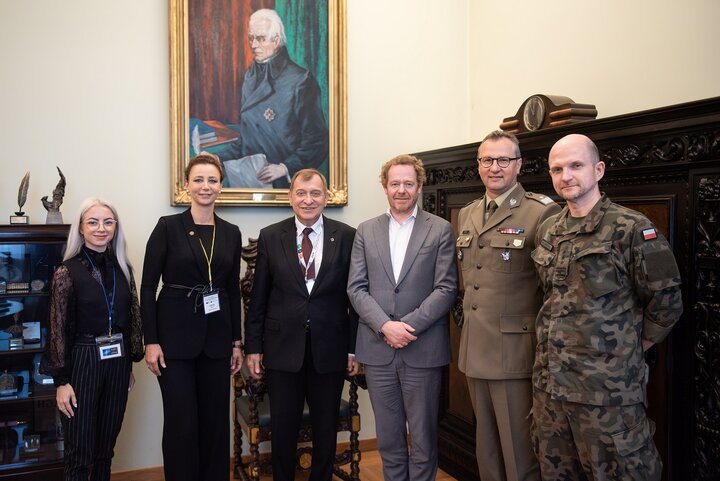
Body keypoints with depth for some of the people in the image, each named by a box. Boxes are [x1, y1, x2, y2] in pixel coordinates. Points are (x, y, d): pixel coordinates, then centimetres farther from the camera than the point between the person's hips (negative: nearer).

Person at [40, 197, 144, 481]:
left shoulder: (122, 268, 5)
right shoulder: (68, 272, -8)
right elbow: (58, 329, -8)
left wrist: (129, 365, 13)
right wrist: (61, 381, -9)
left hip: (117, 363, 4)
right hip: (82, 362, -4)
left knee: (106, 446, 14)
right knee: (80, 451, 4)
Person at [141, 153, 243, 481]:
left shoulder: (231, 233, 6)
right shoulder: (168, 226, -5)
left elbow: (233, 290, 10)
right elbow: (148, 286, -5)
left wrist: (236, 342, 9)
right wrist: (151, 341, -10)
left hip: (217, 336, 4)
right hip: (176, 334, -3)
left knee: (216, 419, 11)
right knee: (181, 422, 2)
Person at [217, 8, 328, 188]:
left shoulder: (300, 80, -6)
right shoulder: (252, 77, 13)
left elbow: (317, 141, -7)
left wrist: (285, 168, -16)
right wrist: (218, 158, 8)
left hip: (286, 182, -6)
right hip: (251, 177, 6)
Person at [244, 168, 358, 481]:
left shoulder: (346, 237, -1)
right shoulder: (270, 236, 2)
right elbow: (258, 297, 3)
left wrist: (355, 348, 0)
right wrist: (253, 347, 1)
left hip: (330, 349, 0)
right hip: (282, 348, 0)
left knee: (326, 429, 14)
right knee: (283, 429, 11)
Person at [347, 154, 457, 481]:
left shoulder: (440, 230, 1)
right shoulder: (366, 231, 8)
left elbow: (446, 288, -5)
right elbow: (356, 288, 2)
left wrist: (410, 325, -15)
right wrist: (385, 325, -12)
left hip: (423, 349, -2)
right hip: (378, 348, 2)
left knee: (423, 439, 9)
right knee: (388, 439, 13)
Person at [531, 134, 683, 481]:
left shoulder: (630, 228, -11)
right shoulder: (548, 231, 9)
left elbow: (666, 299, -8)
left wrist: (632, 346, 0)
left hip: (608, 387, -6)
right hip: (550, 381, 6)